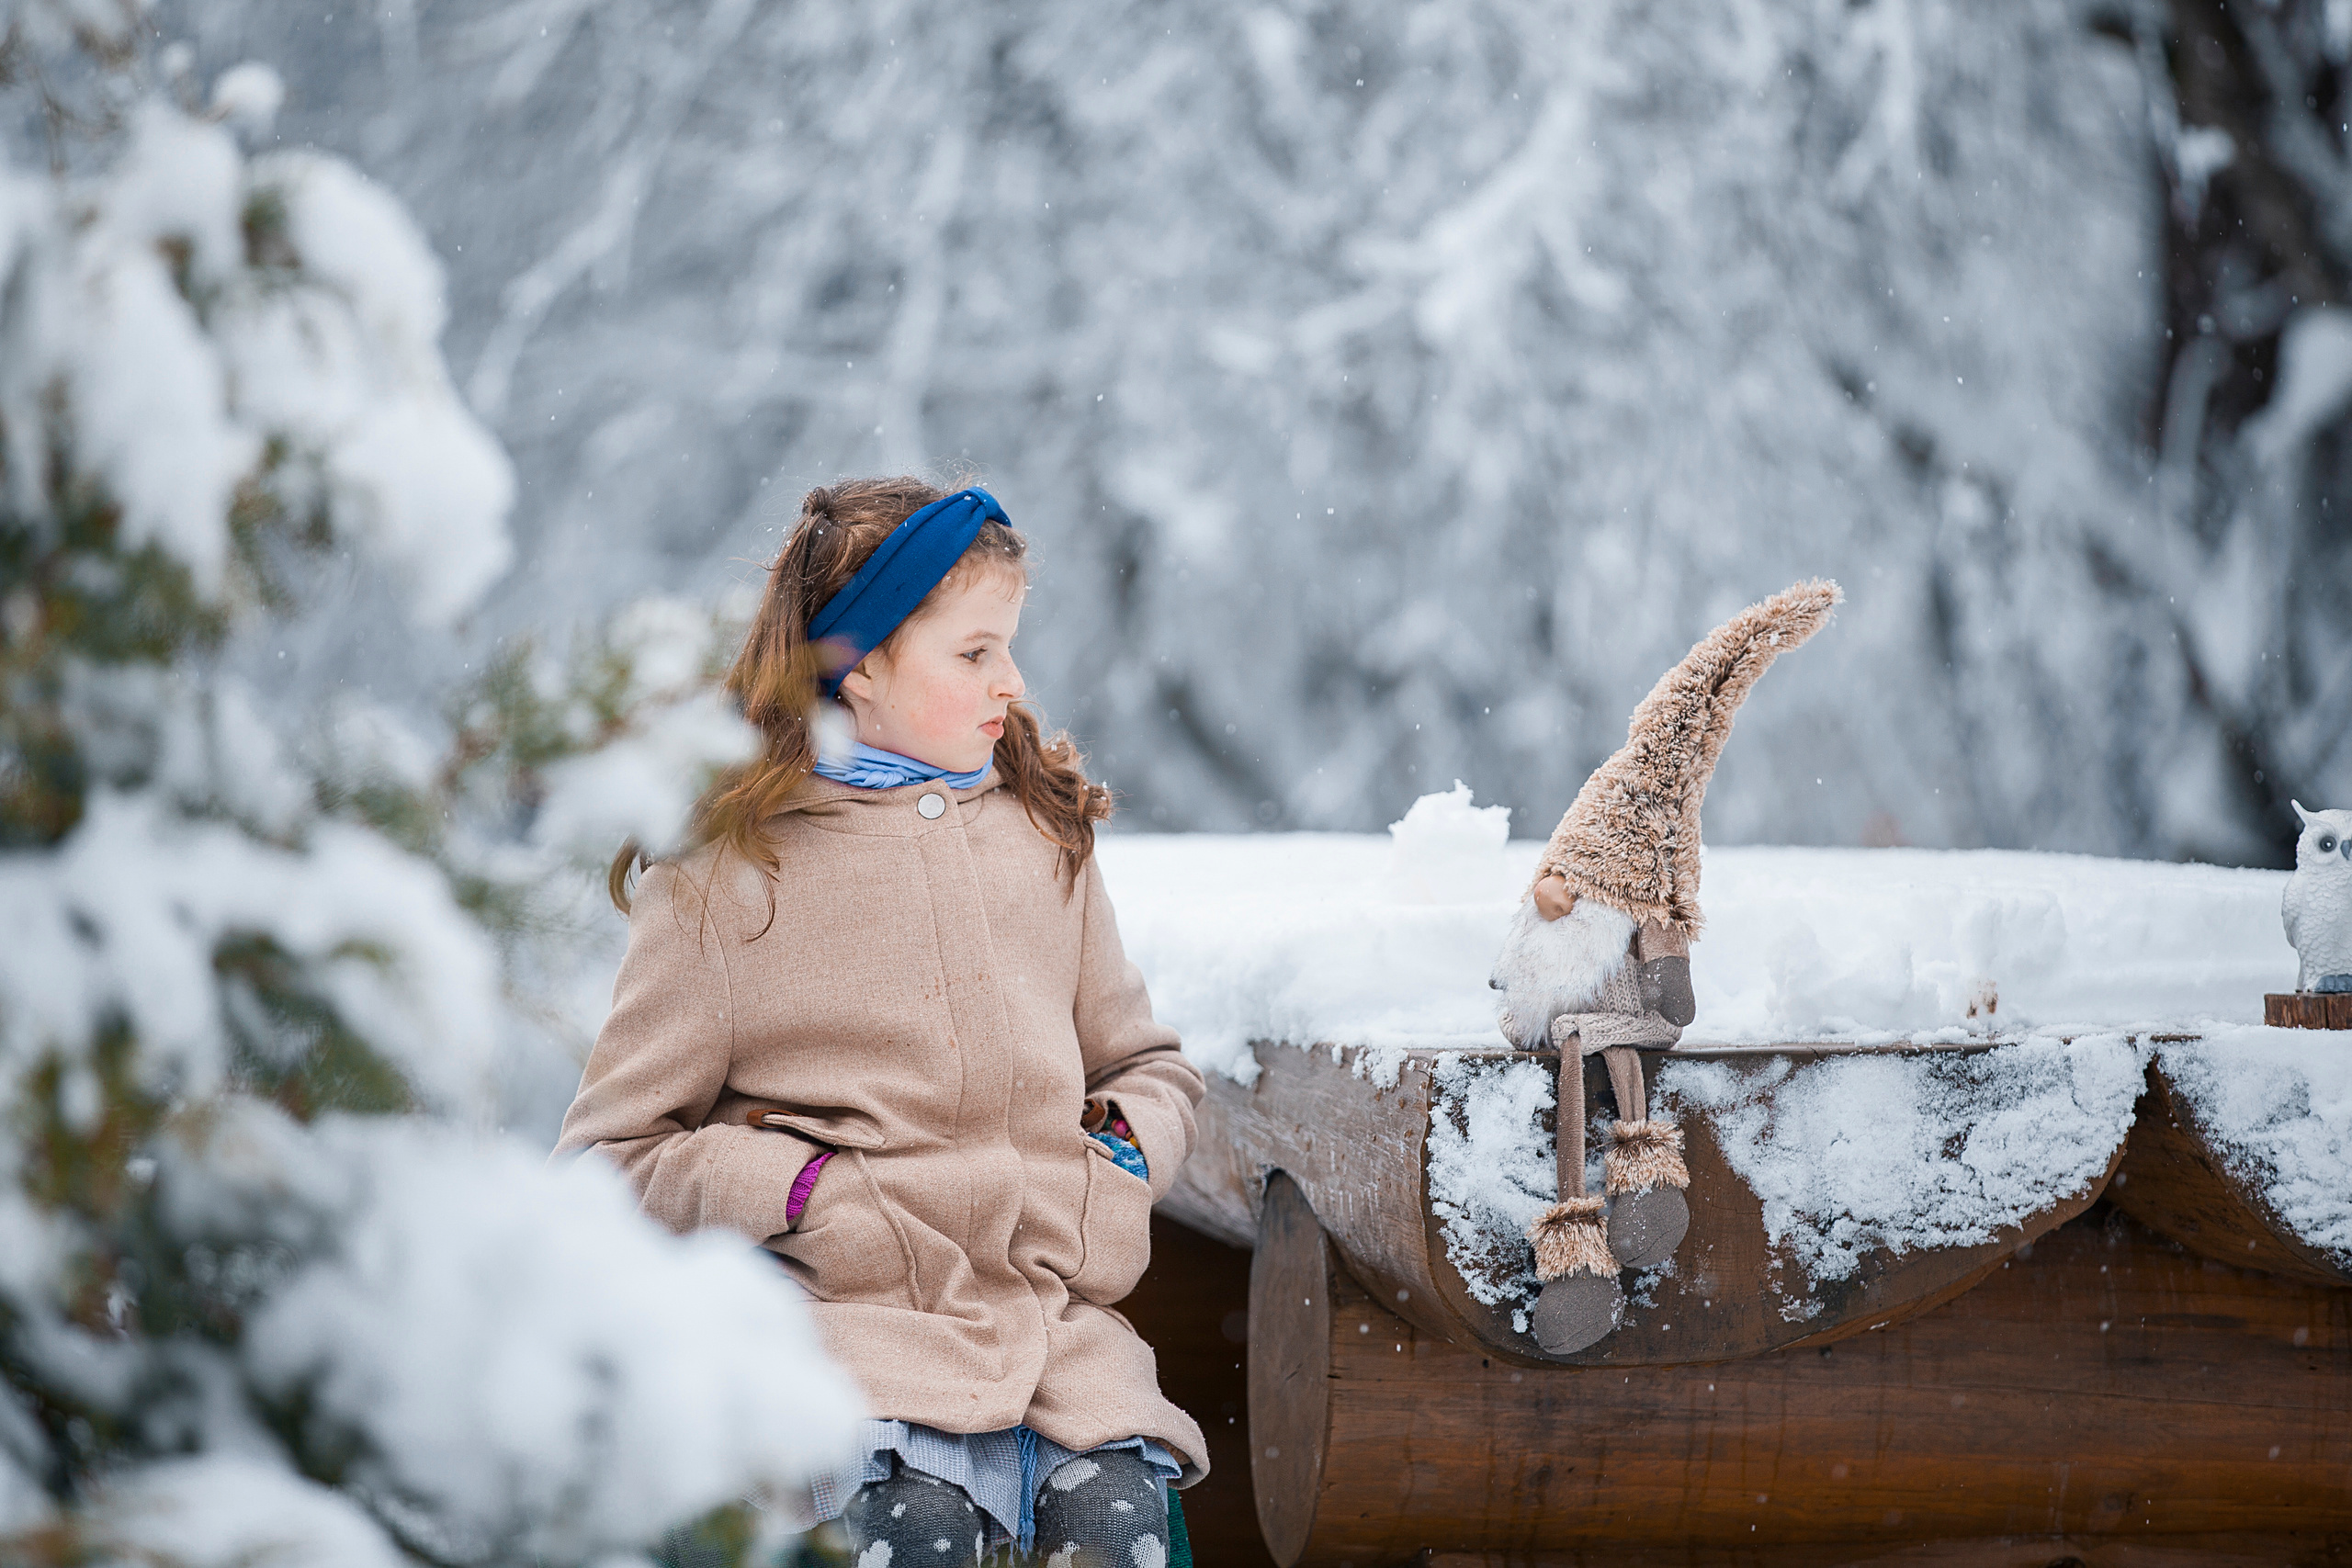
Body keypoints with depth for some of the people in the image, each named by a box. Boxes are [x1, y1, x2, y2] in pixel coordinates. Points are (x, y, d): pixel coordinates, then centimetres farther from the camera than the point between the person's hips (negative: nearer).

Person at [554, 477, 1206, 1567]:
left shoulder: (1044, 833, 15)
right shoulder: (721, 878, 2)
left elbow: (1149, 1066, 26)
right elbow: (608, 1154, 3)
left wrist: (1122, 1160, 4)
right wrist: (803, 1190, -10)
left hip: (1052, 1307, 3)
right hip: (852, 1310, -3)